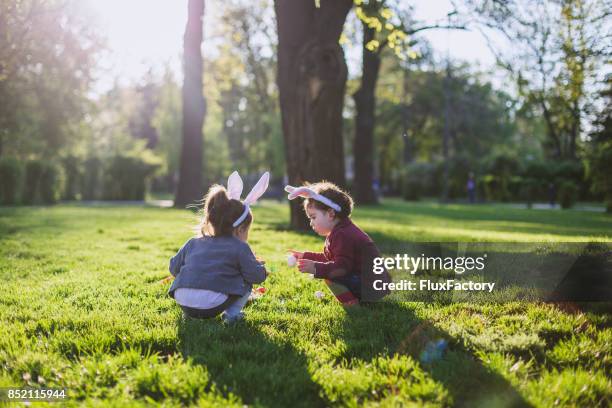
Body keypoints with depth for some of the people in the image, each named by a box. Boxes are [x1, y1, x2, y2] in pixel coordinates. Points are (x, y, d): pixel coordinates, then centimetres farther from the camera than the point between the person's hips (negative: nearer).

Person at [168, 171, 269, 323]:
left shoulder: (193, 243, 18)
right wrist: (260, 267, 26)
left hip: (183, 302, 5)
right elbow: (257, 276, 2)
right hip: (212, 307, -5)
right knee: (246, 281, 16)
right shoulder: (239, 247, 5)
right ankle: (232, 314, 3)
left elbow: (174, 268, 24)